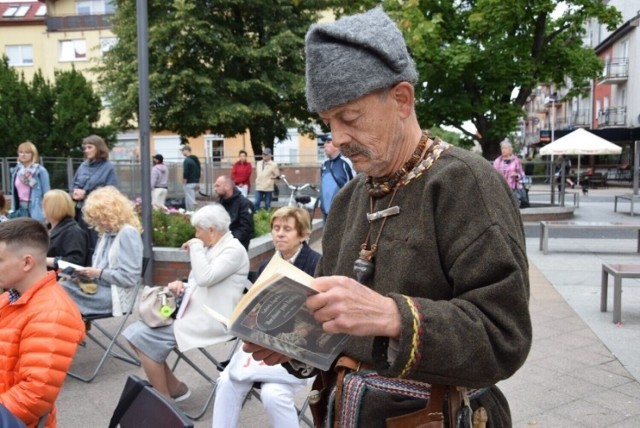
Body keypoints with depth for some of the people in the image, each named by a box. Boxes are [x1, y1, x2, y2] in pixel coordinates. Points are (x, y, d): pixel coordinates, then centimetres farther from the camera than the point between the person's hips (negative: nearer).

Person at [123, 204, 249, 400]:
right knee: (136, 333, -2)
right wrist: (181, 286, 1)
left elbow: (205, 278, -26)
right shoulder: (210, 248, 16)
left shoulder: (234, 250, -12)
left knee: (144, 338, -17)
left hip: (209, 320, -10)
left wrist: (196, 247, -14)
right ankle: (174, 387, 8)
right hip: (194, 312, 10)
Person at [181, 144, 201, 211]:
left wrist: (184, 182, -10)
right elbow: (199, 171, 18)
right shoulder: (196, 159, 14)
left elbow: (185, 173, -17)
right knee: (188, 200, 15)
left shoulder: (187, 160, -13)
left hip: (189, 183, -9)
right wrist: (198, 182, 21)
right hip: (196, 182, 9)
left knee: (190, 201, -6)